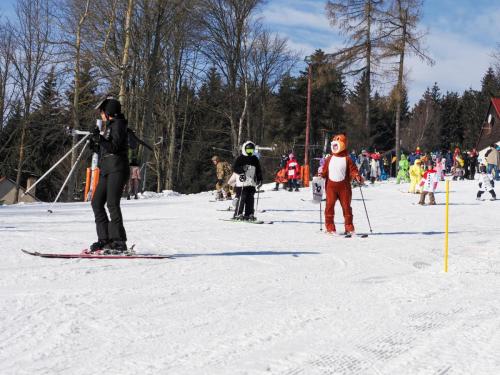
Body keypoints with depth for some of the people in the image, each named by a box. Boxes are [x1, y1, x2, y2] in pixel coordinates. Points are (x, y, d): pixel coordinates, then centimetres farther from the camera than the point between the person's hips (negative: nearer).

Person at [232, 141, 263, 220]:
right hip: (242, 183, -5)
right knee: (241, 198, -10)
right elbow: (234, 168, -7)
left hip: (252, 183, 5)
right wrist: (242, 169, -23)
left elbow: (258, 171, 21)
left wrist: (259, 180, 13)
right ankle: (237, 214, -5)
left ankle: (249, 214, 10)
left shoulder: (255, 159, 16)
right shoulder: (240, 158, 0)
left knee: (250, 199, 4)